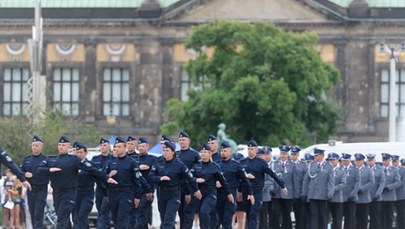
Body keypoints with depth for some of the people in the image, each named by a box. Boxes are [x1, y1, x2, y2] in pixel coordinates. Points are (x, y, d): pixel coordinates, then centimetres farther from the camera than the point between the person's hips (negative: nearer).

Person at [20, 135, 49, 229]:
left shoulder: (45, 160, -2)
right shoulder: (27, 160, 11)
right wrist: (25, 174, -6)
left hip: (41, 189, -5)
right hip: (30, 189, 5)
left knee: (38, 214, -10)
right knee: (32, 213, 9)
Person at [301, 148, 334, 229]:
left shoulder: (328, 166, 0)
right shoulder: (311, 165, 8)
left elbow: (331, 182, -4)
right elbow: (306, 180, 10)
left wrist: (330, 194, -14)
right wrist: (304, 192, 6)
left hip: (323, 195, -2)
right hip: (312, 194, 2)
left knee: (323, 216, 6)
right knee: (313, 215, -3)